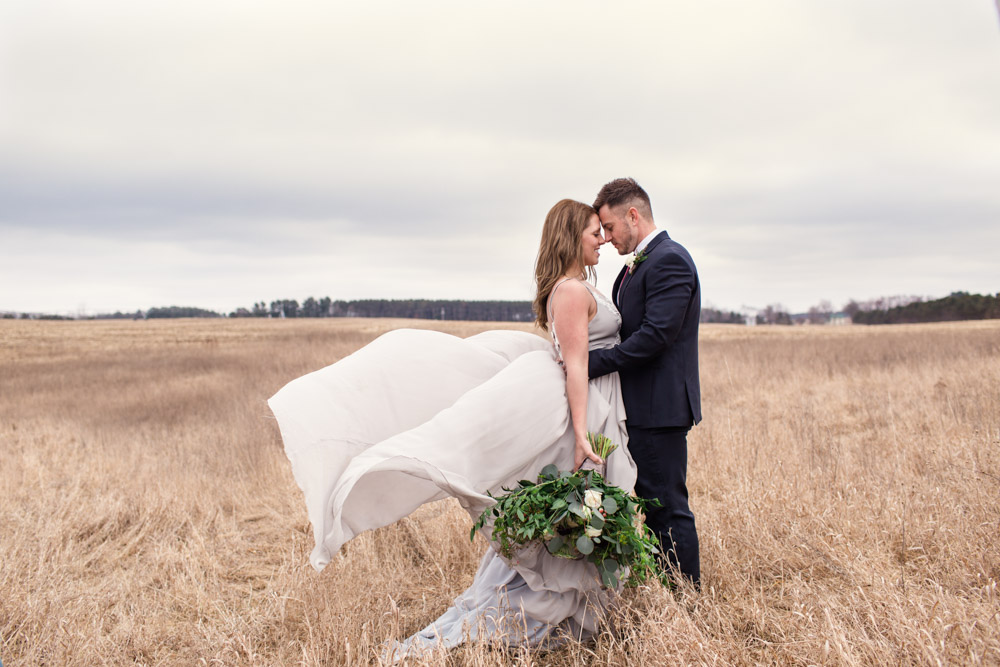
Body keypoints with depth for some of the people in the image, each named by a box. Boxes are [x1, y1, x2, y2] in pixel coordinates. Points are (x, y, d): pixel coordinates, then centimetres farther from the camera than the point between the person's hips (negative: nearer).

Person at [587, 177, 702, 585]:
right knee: (652, 501, 16)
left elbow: (656, 334, -23)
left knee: (668, 505, -2)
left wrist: (592, 363, -20)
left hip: (660, 406, -10)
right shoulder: (637, 265, 17)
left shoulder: (669, 260, -14)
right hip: (640, 408, 10)